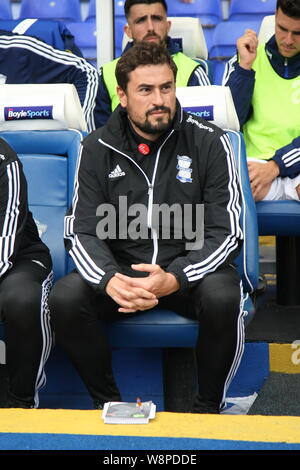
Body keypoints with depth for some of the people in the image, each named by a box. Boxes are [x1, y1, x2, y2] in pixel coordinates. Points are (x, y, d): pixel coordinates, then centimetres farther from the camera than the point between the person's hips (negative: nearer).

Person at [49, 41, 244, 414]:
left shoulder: (208, 142, -5)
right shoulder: (97, 149, 1)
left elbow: (225, 232, -9)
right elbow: (82, 231, -3)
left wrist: (174, 279, -27)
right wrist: (109, 280, -26)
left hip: (189, 271, -2)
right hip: (118, 270, 2)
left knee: (222, 298, -35)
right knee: (64, 300, -26)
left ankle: (208, 407, -10)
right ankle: (107, 403, -3)